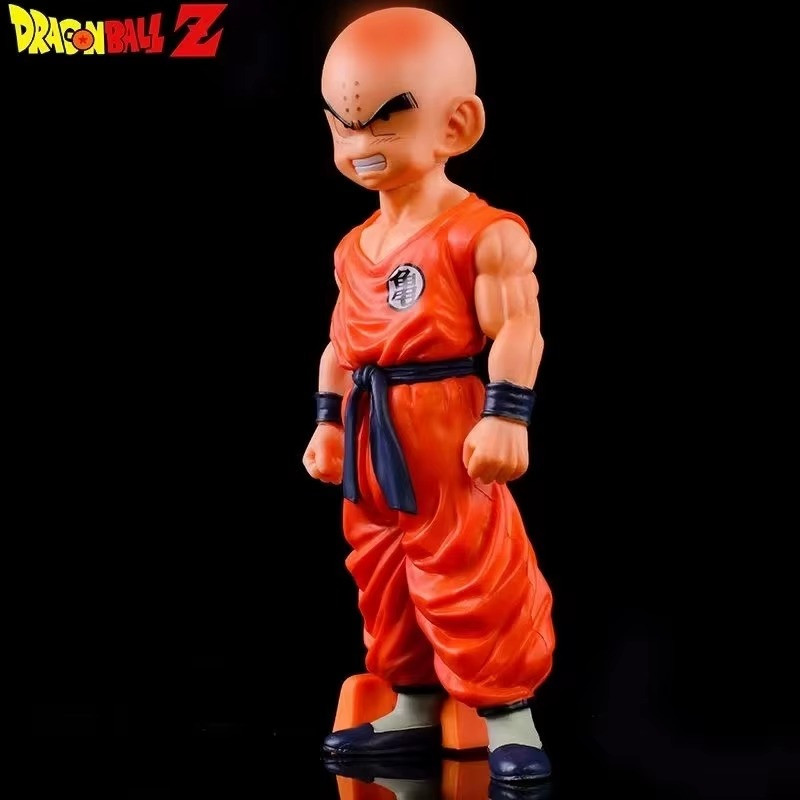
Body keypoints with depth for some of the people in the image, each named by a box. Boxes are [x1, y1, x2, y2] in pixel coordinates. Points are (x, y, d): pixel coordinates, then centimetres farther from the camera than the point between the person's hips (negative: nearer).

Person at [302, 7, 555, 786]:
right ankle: (415, 703, 30)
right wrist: (327, 421, 17)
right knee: (383, 569, 15)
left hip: (449, 435, -8)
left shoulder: (485, 233, -13)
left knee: (470, 569, -4)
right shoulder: (354, 248, 11)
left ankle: (507, 713, 10)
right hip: (372, 441, 8)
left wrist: (506, 417, -22)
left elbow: (516, 332, -16)